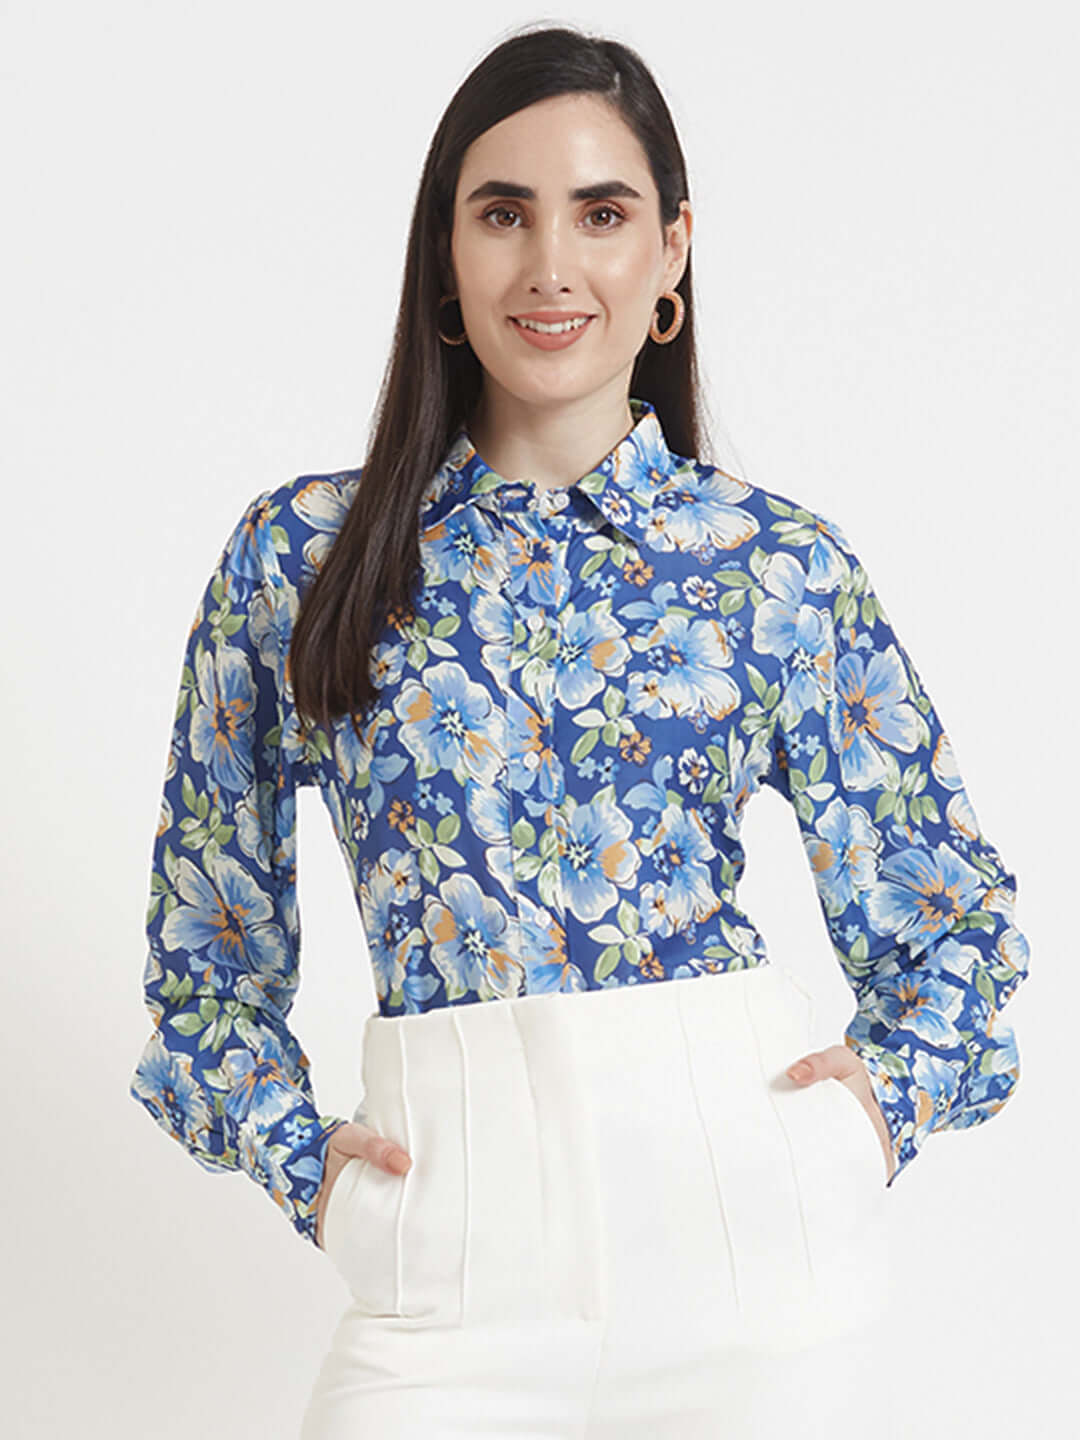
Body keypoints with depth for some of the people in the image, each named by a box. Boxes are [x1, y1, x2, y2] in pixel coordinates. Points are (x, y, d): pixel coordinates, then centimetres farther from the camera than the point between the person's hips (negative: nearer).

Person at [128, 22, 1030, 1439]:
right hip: (456, 1221, 0)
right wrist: (299, 1156, 0)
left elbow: (952, 907, 12)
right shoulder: (302, 552, 3)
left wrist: (888, 1100, -2)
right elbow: (211, 935, 11)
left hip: (744, 1212, 0)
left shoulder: (782, 563, 2)